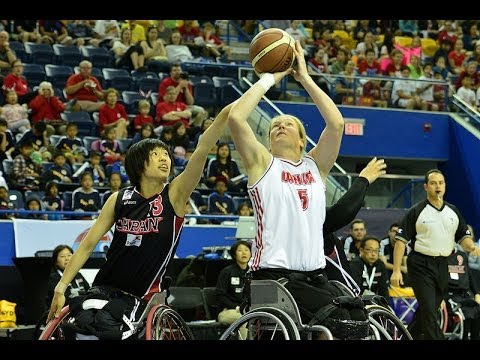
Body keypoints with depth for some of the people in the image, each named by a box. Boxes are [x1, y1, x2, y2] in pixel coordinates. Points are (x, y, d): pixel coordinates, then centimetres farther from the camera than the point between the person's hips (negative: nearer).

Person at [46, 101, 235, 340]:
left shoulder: (175, 194, -6)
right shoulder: (119, 199, 1)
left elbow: (202, 150, -21)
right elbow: (88, 244, 4)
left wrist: (226, 114, -34)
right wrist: (61, 288, -1)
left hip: (144, 297, -2)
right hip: (105, 288, 3)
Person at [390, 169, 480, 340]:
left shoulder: (453, 211, 12)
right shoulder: (416, 212, -3)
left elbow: (463, 237, 16)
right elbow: (401, 240, -5)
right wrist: (396, 270, -12)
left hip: (443, 266, 5)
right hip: (421, 266, -5)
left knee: (428, 311, 11)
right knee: (428, 311, -13)